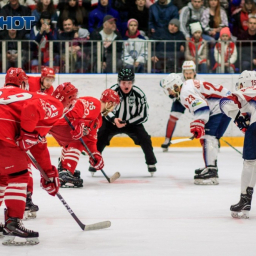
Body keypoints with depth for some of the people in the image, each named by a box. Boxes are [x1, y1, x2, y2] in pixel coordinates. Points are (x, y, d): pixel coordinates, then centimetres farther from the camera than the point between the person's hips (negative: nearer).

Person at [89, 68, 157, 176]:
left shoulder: (139, 94, -19)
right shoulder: (112, 91, -23)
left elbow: (143, 116, -14)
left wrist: (127, 122, -24)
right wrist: (114, 119, -35)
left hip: (132, 123, 1)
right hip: (112, 122, -1)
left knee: (144, 138, -17)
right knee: (100, 137, -20)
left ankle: (151, 163, 3)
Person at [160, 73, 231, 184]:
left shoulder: (185, 92, -15)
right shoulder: (189, 84, 18)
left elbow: (201, 107, -28)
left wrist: (198, 125, -34)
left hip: (221, 108, -11)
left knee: (208, 137, -17)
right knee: (206, 137, 19)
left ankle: (211, 172, -26)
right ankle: (210, 167, 29)